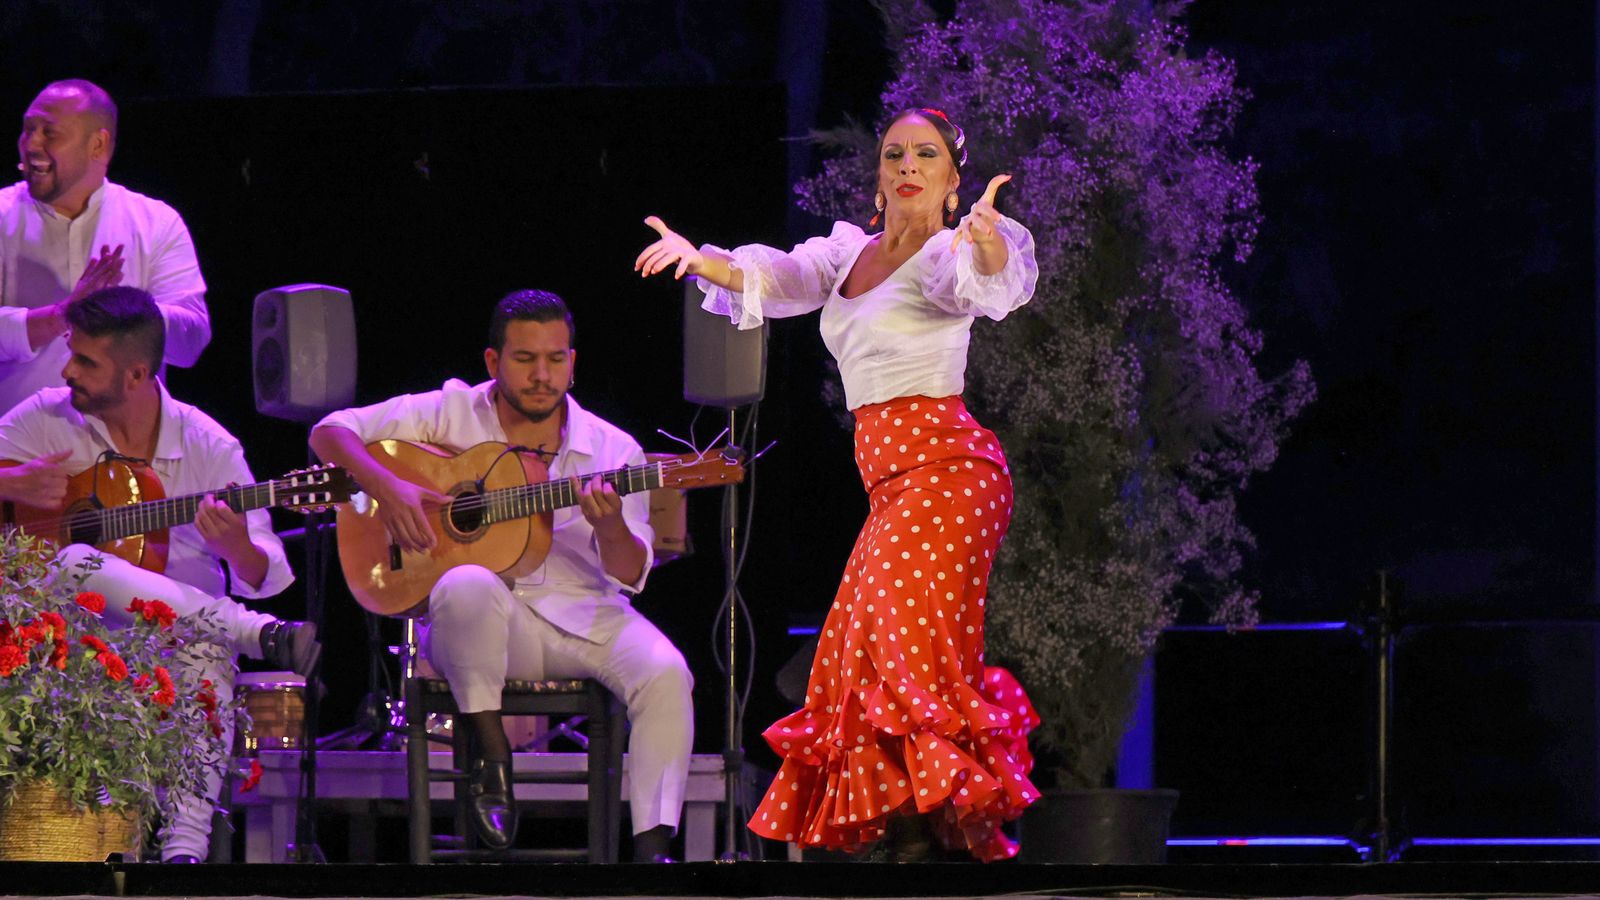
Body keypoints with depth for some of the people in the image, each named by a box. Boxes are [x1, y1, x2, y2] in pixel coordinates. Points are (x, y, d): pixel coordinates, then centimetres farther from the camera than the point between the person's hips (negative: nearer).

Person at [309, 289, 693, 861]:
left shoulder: (611, 450, 4)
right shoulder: (453, 415, 3)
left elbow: (630, 574, 1)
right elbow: (331, 432, 2)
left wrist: (610, 526, -23)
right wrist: (386, 487, -16)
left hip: (583, 616, 2)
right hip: (484, 621, -2)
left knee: (665, 674, -28)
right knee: (467, 584, -38)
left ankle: (652, 848, -25)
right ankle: (492, 756, -20)